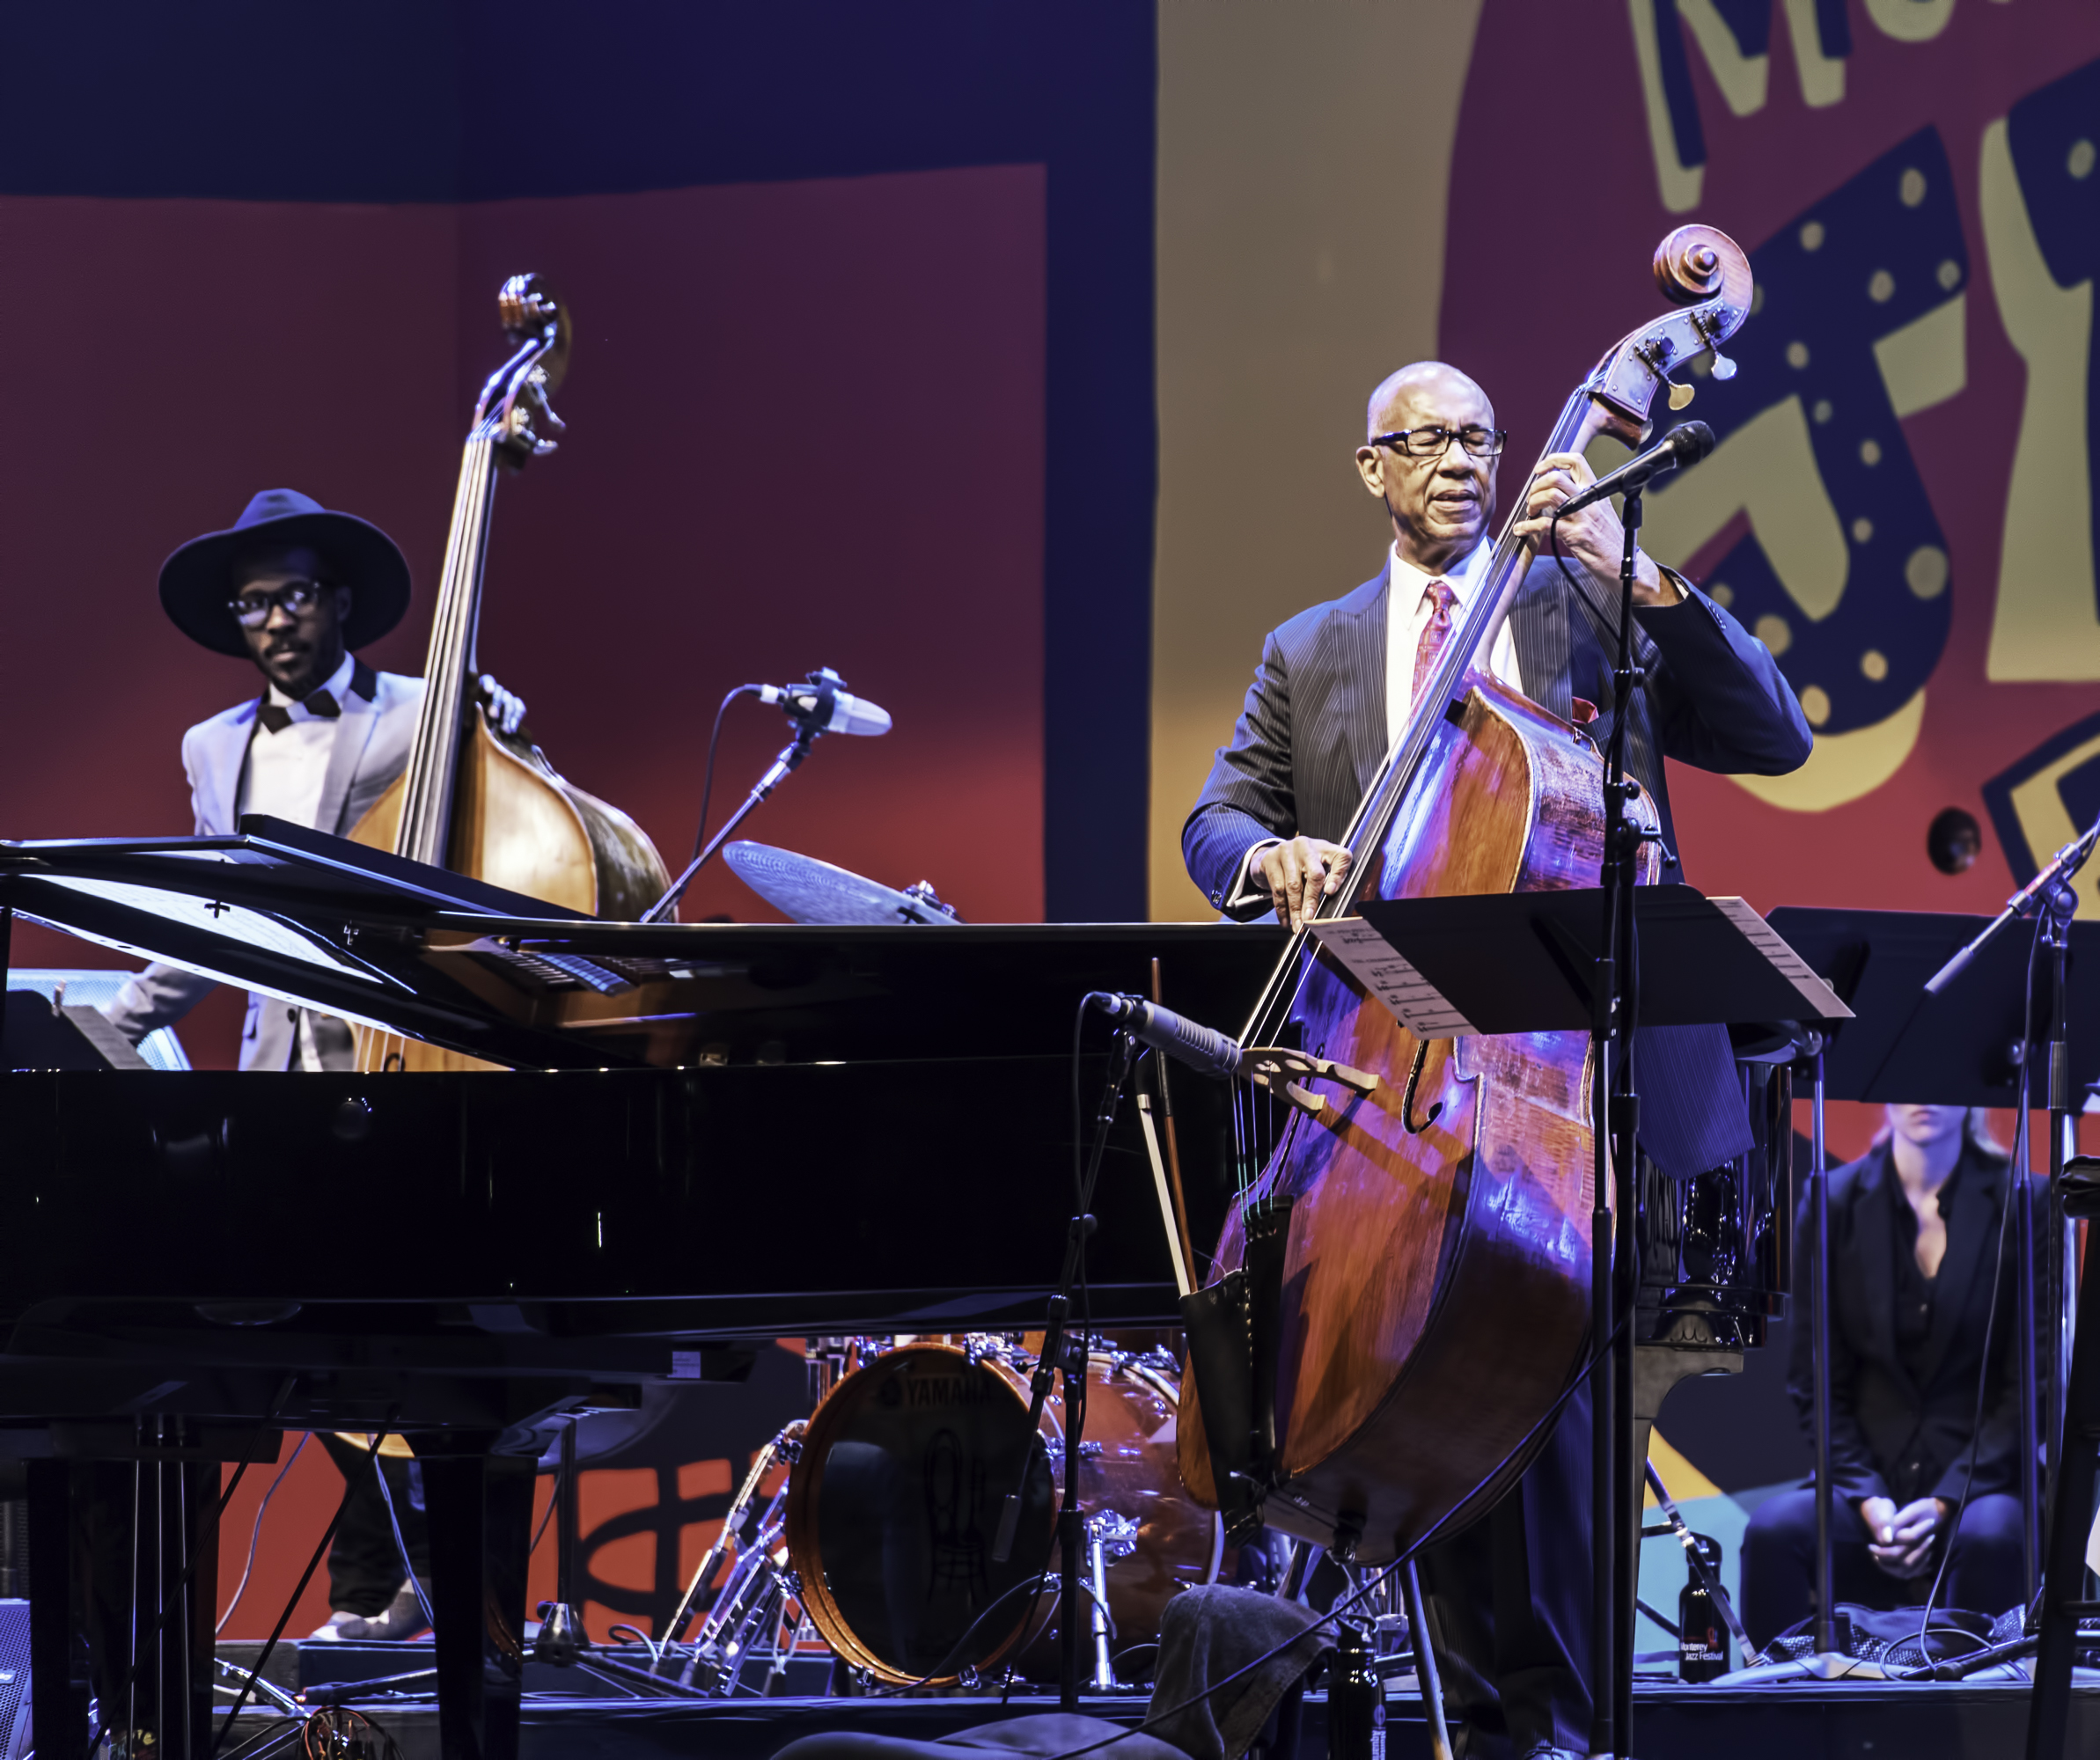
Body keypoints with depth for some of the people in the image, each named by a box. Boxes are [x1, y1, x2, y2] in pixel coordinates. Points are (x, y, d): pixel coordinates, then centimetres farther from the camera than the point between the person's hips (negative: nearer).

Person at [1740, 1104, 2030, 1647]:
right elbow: (1814, 1384, 5)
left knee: (1990, 1538, -36)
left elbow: (2028, 1386, -1)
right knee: (1773, 1527, -29)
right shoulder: (1836, 1202, 4)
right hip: (1871, 1476, 2)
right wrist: (1868, 1501, -11)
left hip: (1980, 1481, -2)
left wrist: (1945, 1501, -14)